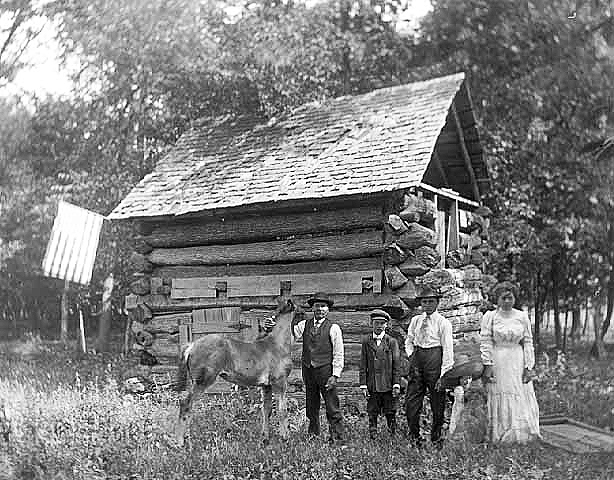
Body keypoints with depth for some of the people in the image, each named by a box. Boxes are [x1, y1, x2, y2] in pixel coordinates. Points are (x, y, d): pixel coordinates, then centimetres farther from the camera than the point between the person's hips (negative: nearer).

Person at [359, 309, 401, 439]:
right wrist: (363, 385, -1)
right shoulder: (366, 341, 5)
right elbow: (363, 366, 4)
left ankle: (393, 436, 19)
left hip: (388, 385, -1)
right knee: (372, 413, 6)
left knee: (390, 412, 5)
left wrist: (396, 384, -4)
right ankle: (373, 436, 17)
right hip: (372, 386, 1)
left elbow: (396, 366, 2)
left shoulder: (392, 342, 3)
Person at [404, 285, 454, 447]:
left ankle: (436, 439, 21)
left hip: (434, 358, -4)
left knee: (437, 404, 4)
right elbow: (408, 341, 23)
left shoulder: (443, 323, -3)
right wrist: (411, 355, 4)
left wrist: (443, 374, -11)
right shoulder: (415, 320, 12)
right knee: (411, 402, 3)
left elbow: (448, 350, -6)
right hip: (417, 360, 4)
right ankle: (414, 437, 18)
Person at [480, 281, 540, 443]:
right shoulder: (489, 316, -2)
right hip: (498, 363, -2)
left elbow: (528, 343, 6)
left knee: (521, 401, 2)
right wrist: (488, 366, -11)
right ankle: (499, 440, 9)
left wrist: (529, 367, -1)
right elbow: (485, 342, -4)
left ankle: (522, 437, 12)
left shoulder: (522, 317, 5)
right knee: (500, 401, 2)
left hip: (518, 364, 2)